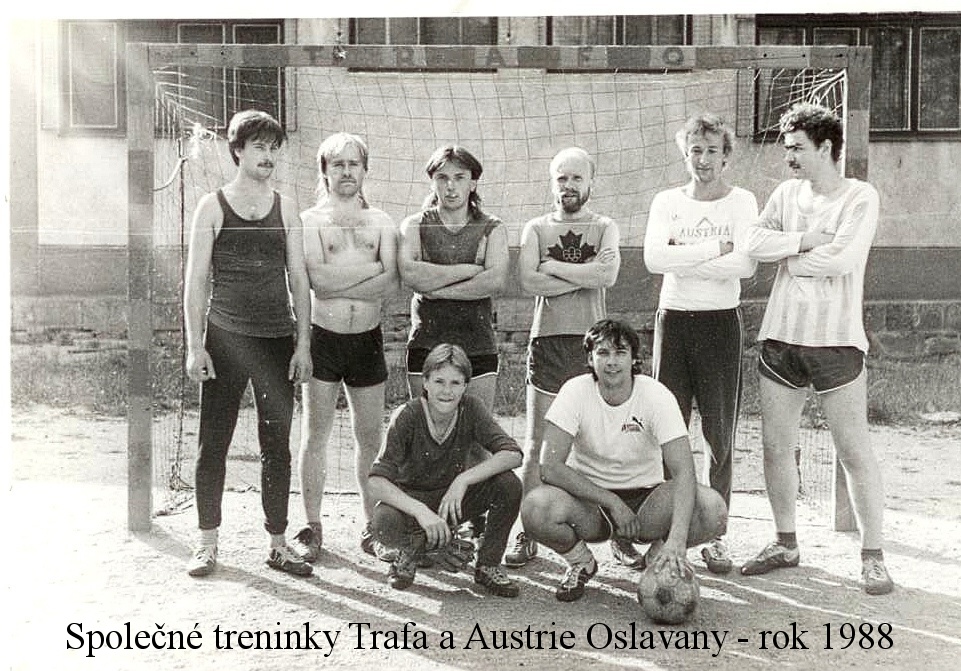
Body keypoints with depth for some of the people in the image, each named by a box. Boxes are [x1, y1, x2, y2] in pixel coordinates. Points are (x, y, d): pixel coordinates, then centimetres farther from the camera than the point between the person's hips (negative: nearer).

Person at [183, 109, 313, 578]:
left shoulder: (285, 208, 10)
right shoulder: (212, 206, 3)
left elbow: (298, 279, 9)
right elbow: (195, 280, 1)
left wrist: (303, 343, 3)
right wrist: (195, 345, -7)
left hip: (277, 338, 2)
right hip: (225, 338, -2)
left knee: (276, 444, 5)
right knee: (213, 442, 2)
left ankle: (278, 543, 15)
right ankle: (207, 543, 14)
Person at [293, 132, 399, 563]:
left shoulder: (380, 222, 8)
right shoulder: (310, 221, 2)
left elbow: (392, 284, -6)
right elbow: (317, 277, -14)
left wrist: (336, 285, -13)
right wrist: (372, 268, -9)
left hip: (367, 338, 2)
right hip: (323, 337, -2)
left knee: (371, 437, 7)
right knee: (315, 435, 3)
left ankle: (371, 527, 17)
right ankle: (312, 528, 12)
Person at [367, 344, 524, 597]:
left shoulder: (470, 409, -15)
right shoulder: (407, 416, -22)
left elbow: (512, 454, -24)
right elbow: (376, 482, -30)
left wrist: (463, 479, -36)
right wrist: (421, 511, -45)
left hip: (453, 499, 3)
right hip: (410, 499, -2)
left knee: (508, 485, -25)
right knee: (385, 523, -37)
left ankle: (488, 566, -3)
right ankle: (412, 547, 1)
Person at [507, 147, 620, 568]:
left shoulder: (605, 228, 11)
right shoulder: (536, 228, 12)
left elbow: (609, 273, -9)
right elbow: (528, 280, -6)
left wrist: (553, 266, -6)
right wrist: (585, 275, -7)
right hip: (547, 340, 0)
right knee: (536, 445, 0)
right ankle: (527, 535, 5)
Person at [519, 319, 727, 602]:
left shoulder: (656, 395, -15)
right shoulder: (575, 392, -14)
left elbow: (684, 471, -23)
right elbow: (549, 466, -20)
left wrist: (677, 538, -38)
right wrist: (612, 502, -25)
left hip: (645, 498, 0)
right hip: (589, 499, 0)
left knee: (714, 509, -28)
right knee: (535, 507, -32)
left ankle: (659, 558, 6)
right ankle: (581, 562, 2)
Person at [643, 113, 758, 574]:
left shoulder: (741, 202, 3)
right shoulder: (667, 202, 7)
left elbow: (746, 265, -13)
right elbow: (654, 258, -10)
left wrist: (683, 256, -10)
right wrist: (716, 248, -12)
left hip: (721, 323, -1)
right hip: (673, 320, 1)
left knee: (720, 437, 2)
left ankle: (716, 537, 11)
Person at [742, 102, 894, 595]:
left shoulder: (860, 197, -4)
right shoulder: (786, 194, 11)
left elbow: (842, 259, -18)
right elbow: (753, 242, -2)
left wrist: (788, 260, -5)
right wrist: (805, 241, -13)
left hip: (835, 340, -5)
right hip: (780, 337, 5)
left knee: (854, 451, -1)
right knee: (776, 446, 10)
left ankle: (872, 555, 10)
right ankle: (786, 543, 25)